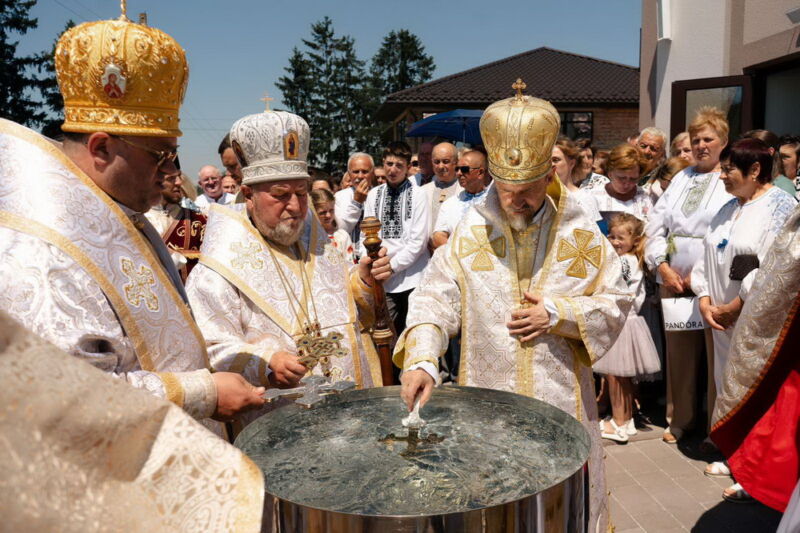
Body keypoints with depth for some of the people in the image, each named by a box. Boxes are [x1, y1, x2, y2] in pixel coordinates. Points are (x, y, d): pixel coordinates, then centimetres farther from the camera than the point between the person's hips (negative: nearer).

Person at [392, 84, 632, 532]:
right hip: (487, 408, 0)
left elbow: (615, 303, 2)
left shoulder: (580, 233, -2)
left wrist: (558, 314, -14)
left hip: (562, 401, 0)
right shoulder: (470, 232, -3)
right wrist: (421, 360, -23)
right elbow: (435, 302, -7)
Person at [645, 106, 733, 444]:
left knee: (716, 353, 1)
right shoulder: (681, 178, 14)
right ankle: (680, 418, 24)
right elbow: (655, 224, 9)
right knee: (678, 352, 11)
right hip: (673, 279, 4)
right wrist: (663, 267, -3)